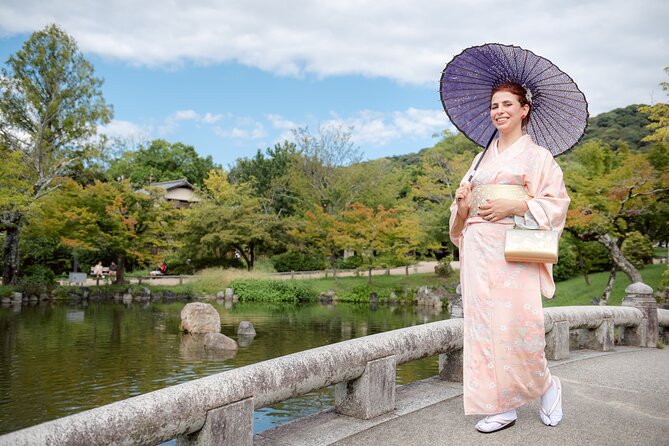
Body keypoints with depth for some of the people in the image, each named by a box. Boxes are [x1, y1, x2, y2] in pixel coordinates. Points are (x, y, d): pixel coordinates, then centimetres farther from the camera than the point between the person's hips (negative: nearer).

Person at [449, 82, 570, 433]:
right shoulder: (482, 158, 19)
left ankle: (546, 385, 19)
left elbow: (556, 202, -2)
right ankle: (502, 408, 12)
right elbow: (465, 205, 21)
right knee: (484, 323, 1)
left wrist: (514, 207, -14)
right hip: (478, 252, 5)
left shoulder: (537, 155, 7)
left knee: (517, 322, -11)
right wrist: (462, 206, -2)